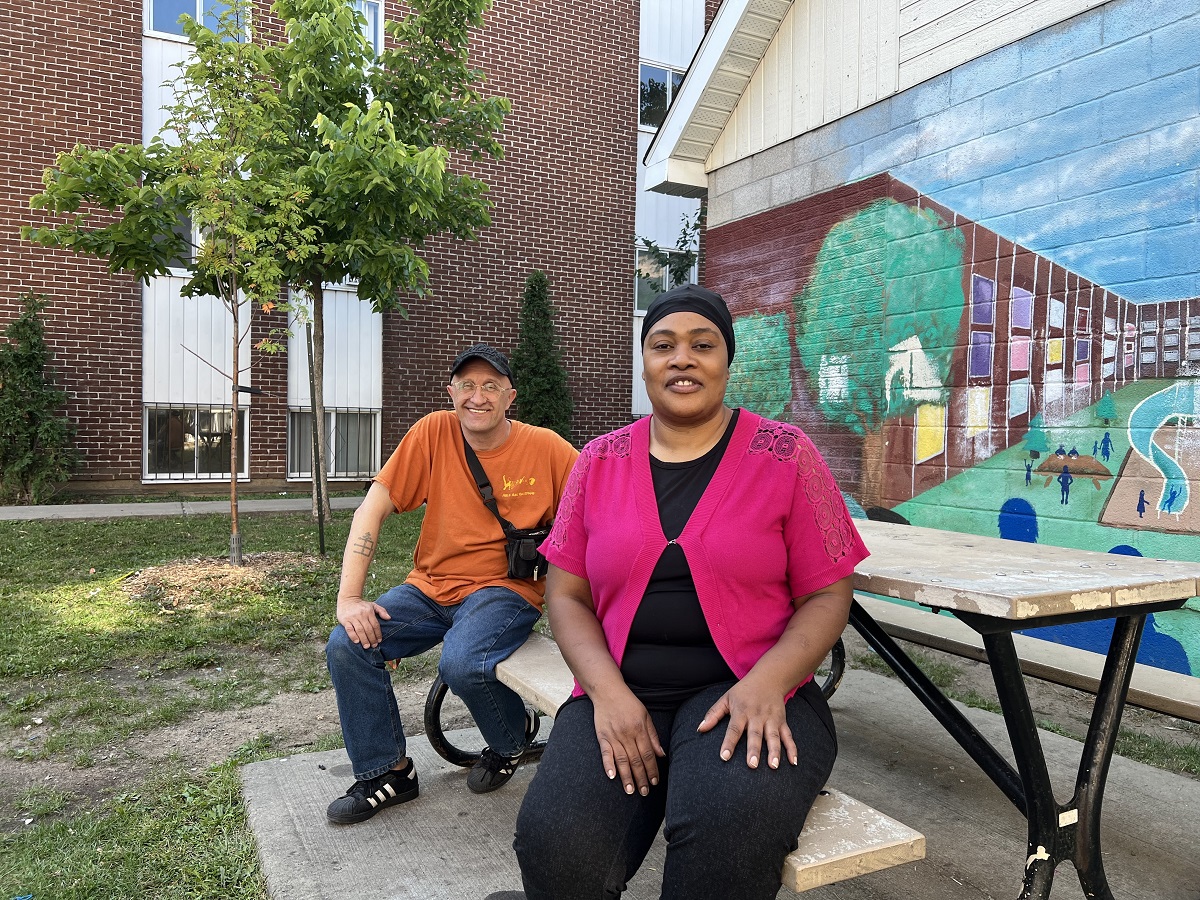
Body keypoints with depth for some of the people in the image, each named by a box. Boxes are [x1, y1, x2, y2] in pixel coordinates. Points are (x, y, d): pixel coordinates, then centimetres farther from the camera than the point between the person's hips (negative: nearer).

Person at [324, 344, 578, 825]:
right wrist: (349, 598, -15)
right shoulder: (434, 432, -4)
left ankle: (513, 737, 6)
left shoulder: (545, 448, -9)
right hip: (430, 586, 4)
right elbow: (372, 509, -6)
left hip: (504, 589, -3)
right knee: (346, 646, -15)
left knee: (461, 663, -30)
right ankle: (387, 771, 7)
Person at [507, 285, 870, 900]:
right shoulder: (600, 461, 9)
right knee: (555, 842, -24)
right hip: (619, 694, 2)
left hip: (748, 693, -1)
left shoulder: (784, 454, 3)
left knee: (731, 834, -33)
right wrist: (608, 691, -10)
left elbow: (826, 595, 2)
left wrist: (765, 684, -16)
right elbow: (566, 594, 8)